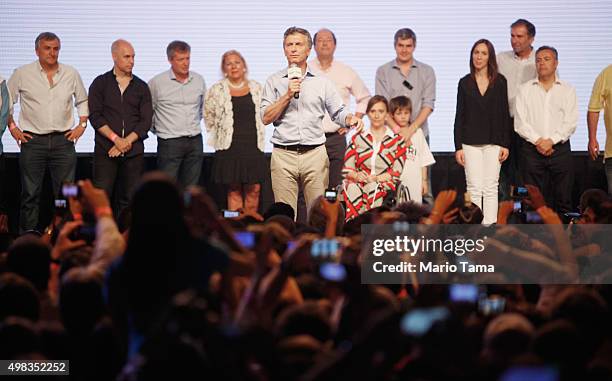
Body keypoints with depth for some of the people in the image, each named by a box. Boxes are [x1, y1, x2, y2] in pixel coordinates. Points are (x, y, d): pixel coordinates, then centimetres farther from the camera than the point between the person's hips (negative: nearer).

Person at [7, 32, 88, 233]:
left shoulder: (71, 74, 7)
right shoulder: (22, 74, 1)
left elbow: (83, 101, 19)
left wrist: (81, 125, 8)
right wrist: (13, 128, 2)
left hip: (63, 140, 2)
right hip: (32, 140, -2)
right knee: (30, 193, 0)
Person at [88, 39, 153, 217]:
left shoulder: (141, 87, 11)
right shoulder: (100, 84, 6)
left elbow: (146, 121, 4)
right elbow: (95, 117, -2)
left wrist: (127, 141, -8)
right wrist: (116, 139, -12)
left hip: (134, 151, 2)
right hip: (105, 150, -2)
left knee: (129, 199, 0)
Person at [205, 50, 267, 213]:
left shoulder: (256, 88, 10)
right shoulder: (217, 90, 2)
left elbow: (263, 115, 15)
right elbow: (209, 119, 8)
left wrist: (260, 139, 10)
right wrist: (222, 136, 8)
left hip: (254, 146, 2)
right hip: (230, 147, -2)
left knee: (254, 189, -2)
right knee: (234, 190, 0)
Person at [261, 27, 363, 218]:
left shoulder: (322, 82, 11)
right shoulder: (274, 81, 9)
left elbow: (338, 112, 9)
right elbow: (266, 118, 1)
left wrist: (351, 119, -13)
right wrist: (288, 95, -8)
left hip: (315, 154, 1)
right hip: (284, 154, -1)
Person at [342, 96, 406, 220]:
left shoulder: (397, 140, 14)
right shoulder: (357, 138, 20)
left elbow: (397, 173, 3)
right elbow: (347, 169, 11)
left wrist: (374, 179, -13)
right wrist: (357, 175, -13)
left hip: (385, 186, -1)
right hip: (359, 183, 2)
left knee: (373, 188, -38)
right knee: (353, 189, -35)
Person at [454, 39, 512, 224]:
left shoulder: (499, 82, 4)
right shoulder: (465, 82, 6)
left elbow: (505, 114, 4)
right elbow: (459, 116, 6)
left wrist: (505, 144, -2)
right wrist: (458, 147, 0)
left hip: (493, 142, 0)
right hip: (470, 142, 0)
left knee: (491, 188, -1)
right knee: (474, 188, -3)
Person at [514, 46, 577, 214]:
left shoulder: (567, 90, 9)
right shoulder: (525, 90, 9)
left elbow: (571, 122, 0)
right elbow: (520, 123, 1)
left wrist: (551, 140, -12)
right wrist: (538, 141, -11)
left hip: (560, 148, 0)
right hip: (531, 149, 0)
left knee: (564, 200, -1)